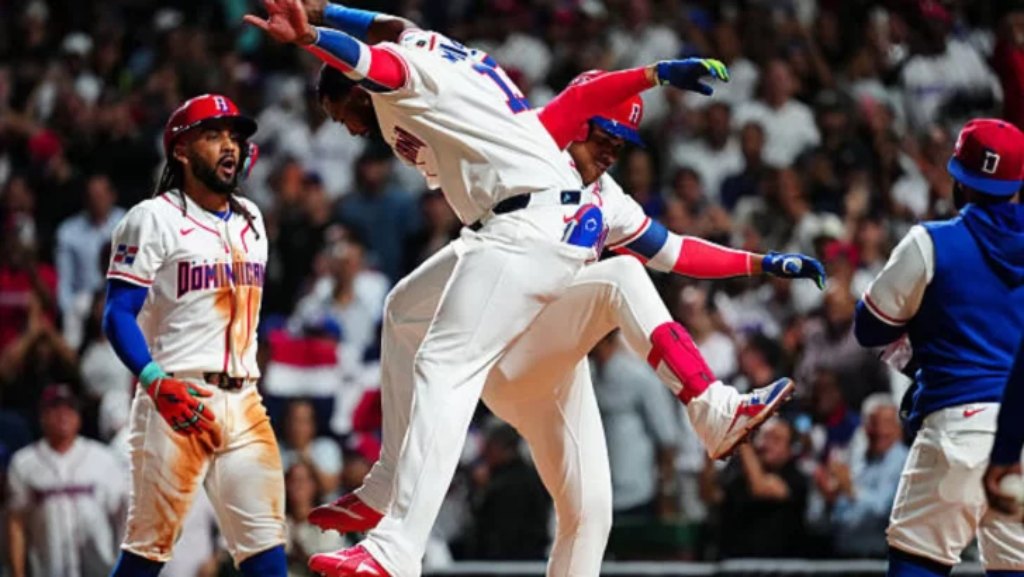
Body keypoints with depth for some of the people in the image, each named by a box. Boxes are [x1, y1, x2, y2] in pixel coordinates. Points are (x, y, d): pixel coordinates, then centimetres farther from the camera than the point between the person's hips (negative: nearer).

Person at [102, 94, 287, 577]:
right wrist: (157, 383, -24)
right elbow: (118, 315, -10)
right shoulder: (153, 220, -4)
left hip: (243, 402, 6)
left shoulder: (250, 220, 18)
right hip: (176, 401, -6)